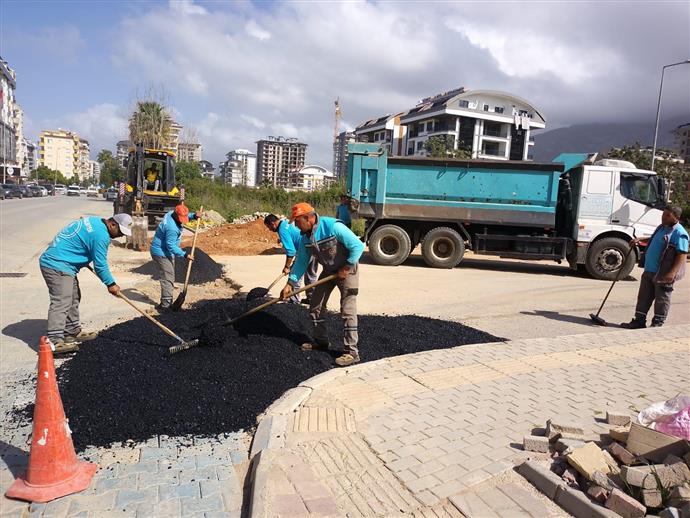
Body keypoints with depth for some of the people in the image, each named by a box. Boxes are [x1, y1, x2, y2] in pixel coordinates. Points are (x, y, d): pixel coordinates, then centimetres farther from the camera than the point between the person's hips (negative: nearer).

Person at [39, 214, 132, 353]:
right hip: (57, 265, -11)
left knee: (73, 299, 16)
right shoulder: (101, 235, -18)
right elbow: (100, 265, -14)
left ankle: (73, 332, 25)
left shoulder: (95, 221, 13)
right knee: (61, 302, -16)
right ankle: (54, 341, -21)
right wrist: (111, 284, -4)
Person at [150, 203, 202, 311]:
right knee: (168, 279, -8)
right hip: (161, 254, -11)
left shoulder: (171, 213, -1)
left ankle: (167, 302, 24)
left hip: (165, 252, 11)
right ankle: (166, 305, -4)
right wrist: (185, 255, -23)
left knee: (169, 278, 16)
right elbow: (171, 246, -26)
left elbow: (186, 216, 18)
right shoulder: (172, 228, -30)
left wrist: (194, 215, -2)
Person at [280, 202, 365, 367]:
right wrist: (290, 283, -5)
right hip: (328, 270, 8)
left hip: (346, 270, -7)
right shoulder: (305, 238, -6)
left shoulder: (333, 226, -29)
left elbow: (358, 246, -27)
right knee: (315, 306, 10)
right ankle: (321, 341, 26)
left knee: (347, 310, -11)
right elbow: (301, 262, 3)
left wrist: (346, 268, -22)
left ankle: (351, 351, -6)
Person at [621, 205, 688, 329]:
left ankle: (657, 324, 16)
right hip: (649, 271, 9)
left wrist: (672, 273, -26)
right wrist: (640, 240, 18)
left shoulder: (679, 233, -15)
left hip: (664, 274, -9)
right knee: (643, 297, 13)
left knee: (661, 300, 5)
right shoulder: (661, 228, 13)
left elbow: (682, 255, -20)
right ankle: (639, 321, 23)